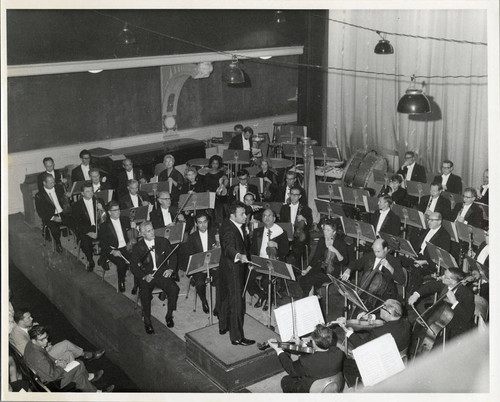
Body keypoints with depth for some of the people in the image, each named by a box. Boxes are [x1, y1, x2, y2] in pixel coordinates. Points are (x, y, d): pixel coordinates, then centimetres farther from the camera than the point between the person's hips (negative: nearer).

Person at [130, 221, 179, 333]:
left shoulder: (163, 242, 7)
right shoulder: (137, 247, 2)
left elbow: (173, 256, 13)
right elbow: (133, 266, -1)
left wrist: (170, 269, -6)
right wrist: (144, 276, -18)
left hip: (162, 273, 1)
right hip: (147, 275, -1)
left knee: (174, 289, -27)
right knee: (144, 293, -31)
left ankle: (169, 315, -5)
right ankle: (147, 322, -13)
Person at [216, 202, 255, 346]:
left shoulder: (235, 226, 4)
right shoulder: (228, 229, -27)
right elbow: (229, 247, -46)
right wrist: (239, 256, -60)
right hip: (232, 270, -10)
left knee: (226, 298, 22)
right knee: (236, 302, -4)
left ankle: (223, 326, 38)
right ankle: (236, 337, 3)